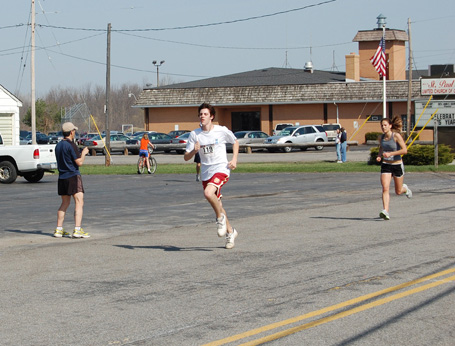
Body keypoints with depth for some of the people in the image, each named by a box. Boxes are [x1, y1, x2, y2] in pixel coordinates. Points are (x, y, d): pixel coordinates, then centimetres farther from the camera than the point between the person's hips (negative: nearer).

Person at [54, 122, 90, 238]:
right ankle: (77, 230, -16)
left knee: (65, 203, 16)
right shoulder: (71, 145, -13)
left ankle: (59, 230, 16)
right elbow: (79, 162, -14)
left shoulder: (58, 145, 12)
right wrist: (84, 153, 4)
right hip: (73, 176, -8)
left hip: (62, 177, 8)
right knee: (79, 202, -8)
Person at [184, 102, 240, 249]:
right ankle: (230, 232, 32)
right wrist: (194, 151, -21)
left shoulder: (222, 131, -6)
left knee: (208, 193, -32)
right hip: (206, 172, 5)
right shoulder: (194, 134, 0)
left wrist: (234, 160, 1)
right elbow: (186, 157, 0)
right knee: (217, 204, 13)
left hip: (221, 169, -5)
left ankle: (220, 218, -7)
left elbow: (235, 142, 13)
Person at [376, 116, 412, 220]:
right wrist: (379, 156, 1)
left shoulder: (396, 136, -14)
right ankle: (385, 212, -22)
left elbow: (404, 150, -18)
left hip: (397, 165, -3)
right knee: (385, 188, -16)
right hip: (385, 165, 3)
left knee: (398, 191, 11)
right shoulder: (381, 137, 1)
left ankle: (405, 188, 47)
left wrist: (390, 154, -26)